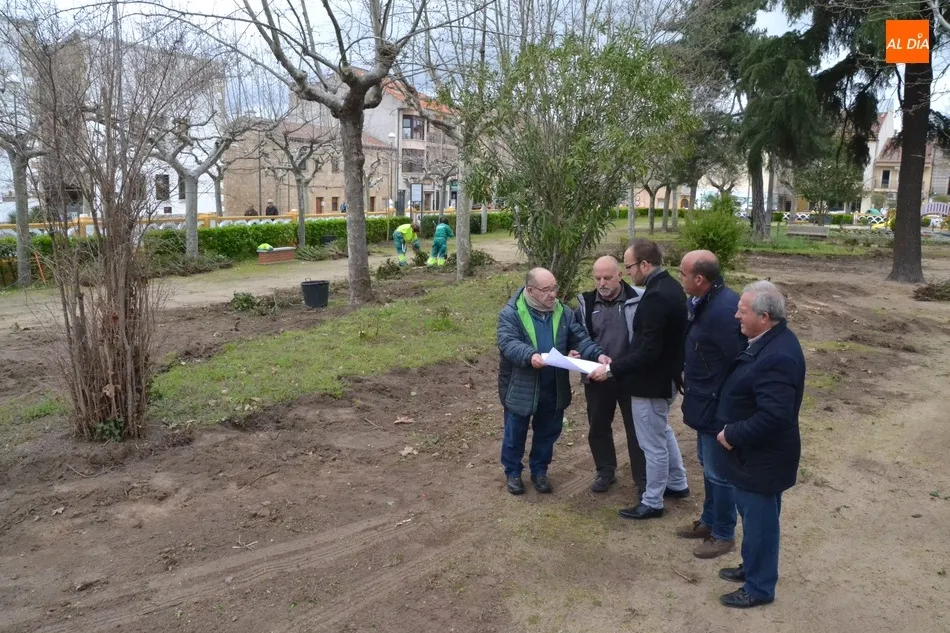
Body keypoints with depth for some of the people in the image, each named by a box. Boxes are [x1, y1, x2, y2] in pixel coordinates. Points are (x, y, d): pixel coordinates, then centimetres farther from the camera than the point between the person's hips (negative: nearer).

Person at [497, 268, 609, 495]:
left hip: (554, 388, 4)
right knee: (515, 433, 11)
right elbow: (508, 343, -26)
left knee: (548, 433, 17)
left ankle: (539, 471, 36)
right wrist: (530, 355, -45)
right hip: (521, 388, -4)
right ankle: (513, 472, 32)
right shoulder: (511, 313, -13)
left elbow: (580, 339, -1)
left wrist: (598, 354, -21)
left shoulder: (563, 313, 2)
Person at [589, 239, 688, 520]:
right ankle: (677, 483, 43)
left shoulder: (655, 296, -28)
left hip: (652, 381, -10)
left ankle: (652, 502, 22)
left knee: (653, 444, 6)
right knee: (662, 432, 28)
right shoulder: (671, 287, 4)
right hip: (667, 374, 10)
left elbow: (648, 351, -29)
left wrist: (612, 369, -23)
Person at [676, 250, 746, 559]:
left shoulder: (723, 310, -29)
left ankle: (724, 535, 26)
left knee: (719, 472, 7)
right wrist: (688, 376, 12)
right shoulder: (702, 301, 2)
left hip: (717, 406, -10)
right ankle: (709, 521, 41)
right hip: (705, 401, 10)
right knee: (707, 464, 23)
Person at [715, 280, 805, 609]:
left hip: (762, 458, -10)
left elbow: (773, 416, -34)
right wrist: (733, 430, 10)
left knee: (759, 520, 8)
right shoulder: (768, 340, 2)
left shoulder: (777, 357, -31)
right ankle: (752, 567, 44)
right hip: (752, 453, 10)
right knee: (752, 515, 25)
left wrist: (732, 435, -22)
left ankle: (759, 588, 27)